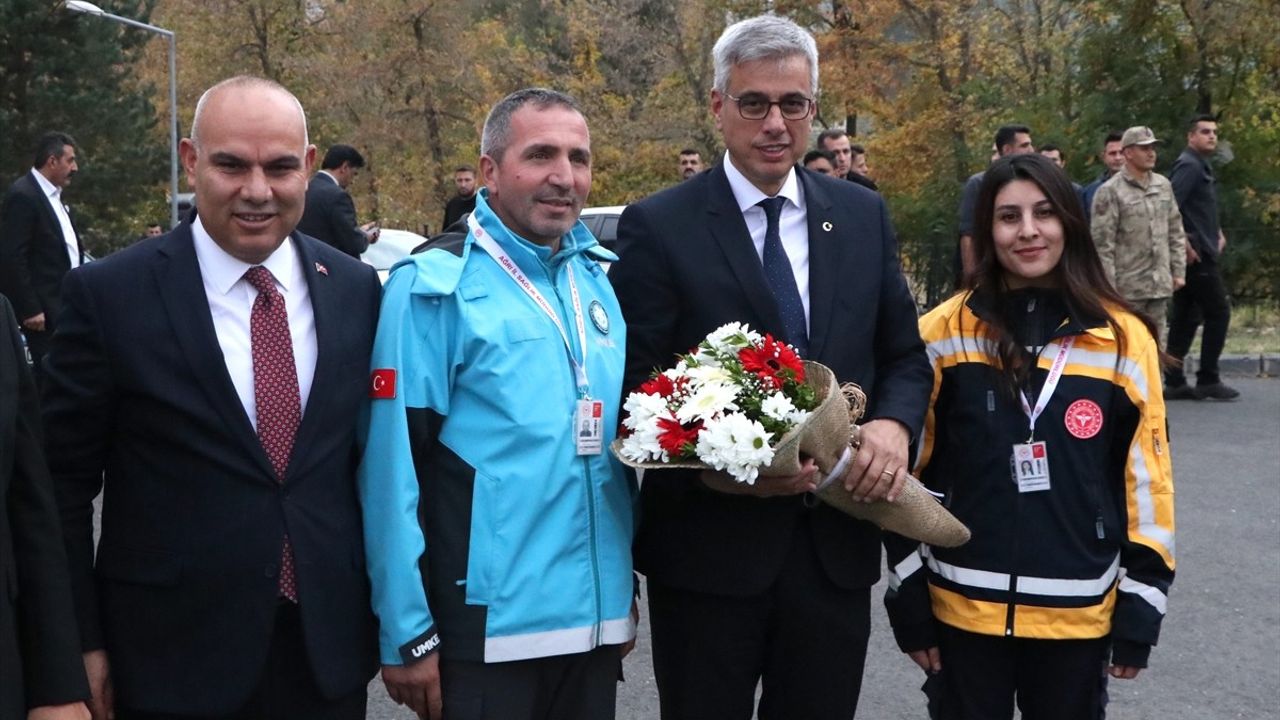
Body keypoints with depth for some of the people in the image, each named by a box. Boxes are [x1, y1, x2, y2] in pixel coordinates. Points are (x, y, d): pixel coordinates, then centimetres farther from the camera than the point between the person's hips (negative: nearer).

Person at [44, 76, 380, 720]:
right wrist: (83, 644, -5)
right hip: (173, 658, -2)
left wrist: (388, 615, 8)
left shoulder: (357, 289, 1)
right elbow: (64, 484, -4)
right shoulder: (109, 294, -8)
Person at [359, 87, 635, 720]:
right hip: (483, 627, -5)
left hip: (598, 621, 6)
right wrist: (407, 634, -12)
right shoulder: (434, 286, -10)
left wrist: (625, 590, 14)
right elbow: (392, 468, -12)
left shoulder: (602, 280, 7)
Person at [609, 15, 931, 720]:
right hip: (708, 545, -3)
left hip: (836, 543, 4)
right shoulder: (659, 226, -6)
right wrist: (711, 468, -24)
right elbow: (632, 388, -8)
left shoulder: (863, 215, 7)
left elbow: (904, 356, 12)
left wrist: (892, 424, -10)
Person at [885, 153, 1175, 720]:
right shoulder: (943, 334, -4)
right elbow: (910, 472, 1)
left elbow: (1147, 478, 3)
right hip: (963, 607, -1)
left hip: (1078, 613, 1)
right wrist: (910, 600, 1)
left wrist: (1139, 609, 3)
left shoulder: (1123, 339, -1)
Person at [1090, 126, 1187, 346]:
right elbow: (1102, 243, -11)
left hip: (1160, 285, 6)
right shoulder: (1110, 191, -8)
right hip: (1128, 288, -6)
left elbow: (1176, 232, 17)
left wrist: (1179, 270, 11)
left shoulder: (1163, 186, 11)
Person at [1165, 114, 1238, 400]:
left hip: (1197, 253, 10)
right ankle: (1208, 379, 1)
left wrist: (1216, 232, 12)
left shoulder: (1202, 166, 18)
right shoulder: (1189, 165, -12)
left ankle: (1174, 382, 11)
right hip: (1196, 254, -10)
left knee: (1185, 317, 9)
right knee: (1218, 312, -5)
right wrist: (1185, 244, -22)